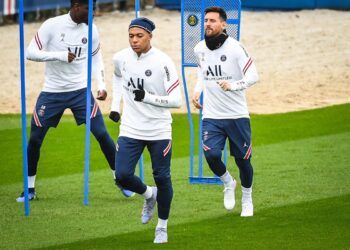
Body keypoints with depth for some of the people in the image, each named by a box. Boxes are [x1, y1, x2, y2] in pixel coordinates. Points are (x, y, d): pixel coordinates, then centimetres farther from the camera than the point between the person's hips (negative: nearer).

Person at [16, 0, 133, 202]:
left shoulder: (91, 30, -3)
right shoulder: (52, 25, -14)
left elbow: (96, 59, 11)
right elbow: (31, 53, -15)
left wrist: (102, 85, -2)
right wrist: (60, 55, -26)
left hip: (80, 90, 1)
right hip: (52, 92, -1)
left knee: (102, 134, -8)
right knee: (34, 139, 1)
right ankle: (30, 189, 18)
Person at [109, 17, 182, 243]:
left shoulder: (163, 62, -16)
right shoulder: (121, 58, -2)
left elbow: (176, 100, -17)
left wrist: (147, 97, -27)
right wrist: (115, 105, 14)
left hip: (159, 131, -3)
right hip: (130, 130, 3)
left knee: (162, 178, 3)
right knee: (123, 175, -9)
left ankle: (162, 226, 24)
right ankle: (149, 195, 24)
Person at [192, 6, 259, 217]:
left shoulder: (235, 48, -13)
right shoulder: (200, 49, 3)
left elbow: (253, 75, -17)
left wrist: (232, 85, -33)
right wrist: (197, 91, 7)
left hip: (237, 115, -3)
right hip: (211, 115, 3)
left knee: (242, 159, 4)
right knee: (211, 155, -16)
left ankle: (247, 200, 30)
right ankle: (228, 183, 16)